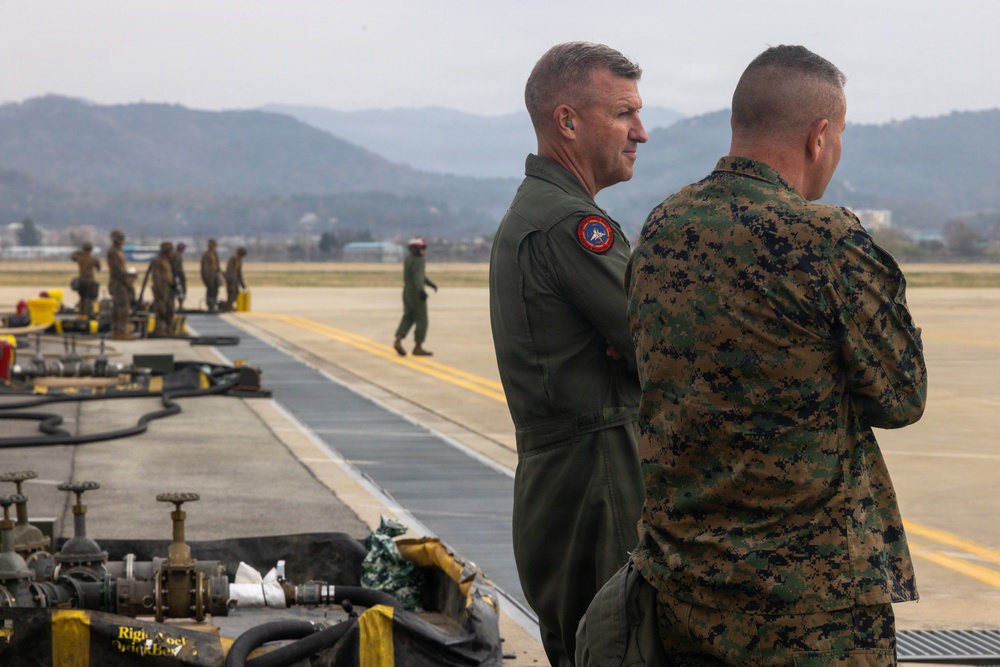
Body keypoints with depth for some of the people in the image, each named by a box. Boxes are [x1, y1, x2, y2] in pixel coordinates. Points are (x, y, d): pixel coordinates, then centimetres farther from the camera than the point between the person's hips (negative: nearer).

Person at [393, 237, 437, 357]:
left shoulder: (408, 259, 12)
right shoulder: (418, 261, -18)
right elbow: (418, 276, -34)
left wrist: (430, 284, 36)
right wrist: (421, 290, -48)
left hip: (407, 292, 9)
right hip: (416, 293, -9)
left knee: (408, 318, 13)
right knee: (421, 321, 1)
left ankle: (398, 341, -3)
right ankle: (418, 347, 4)